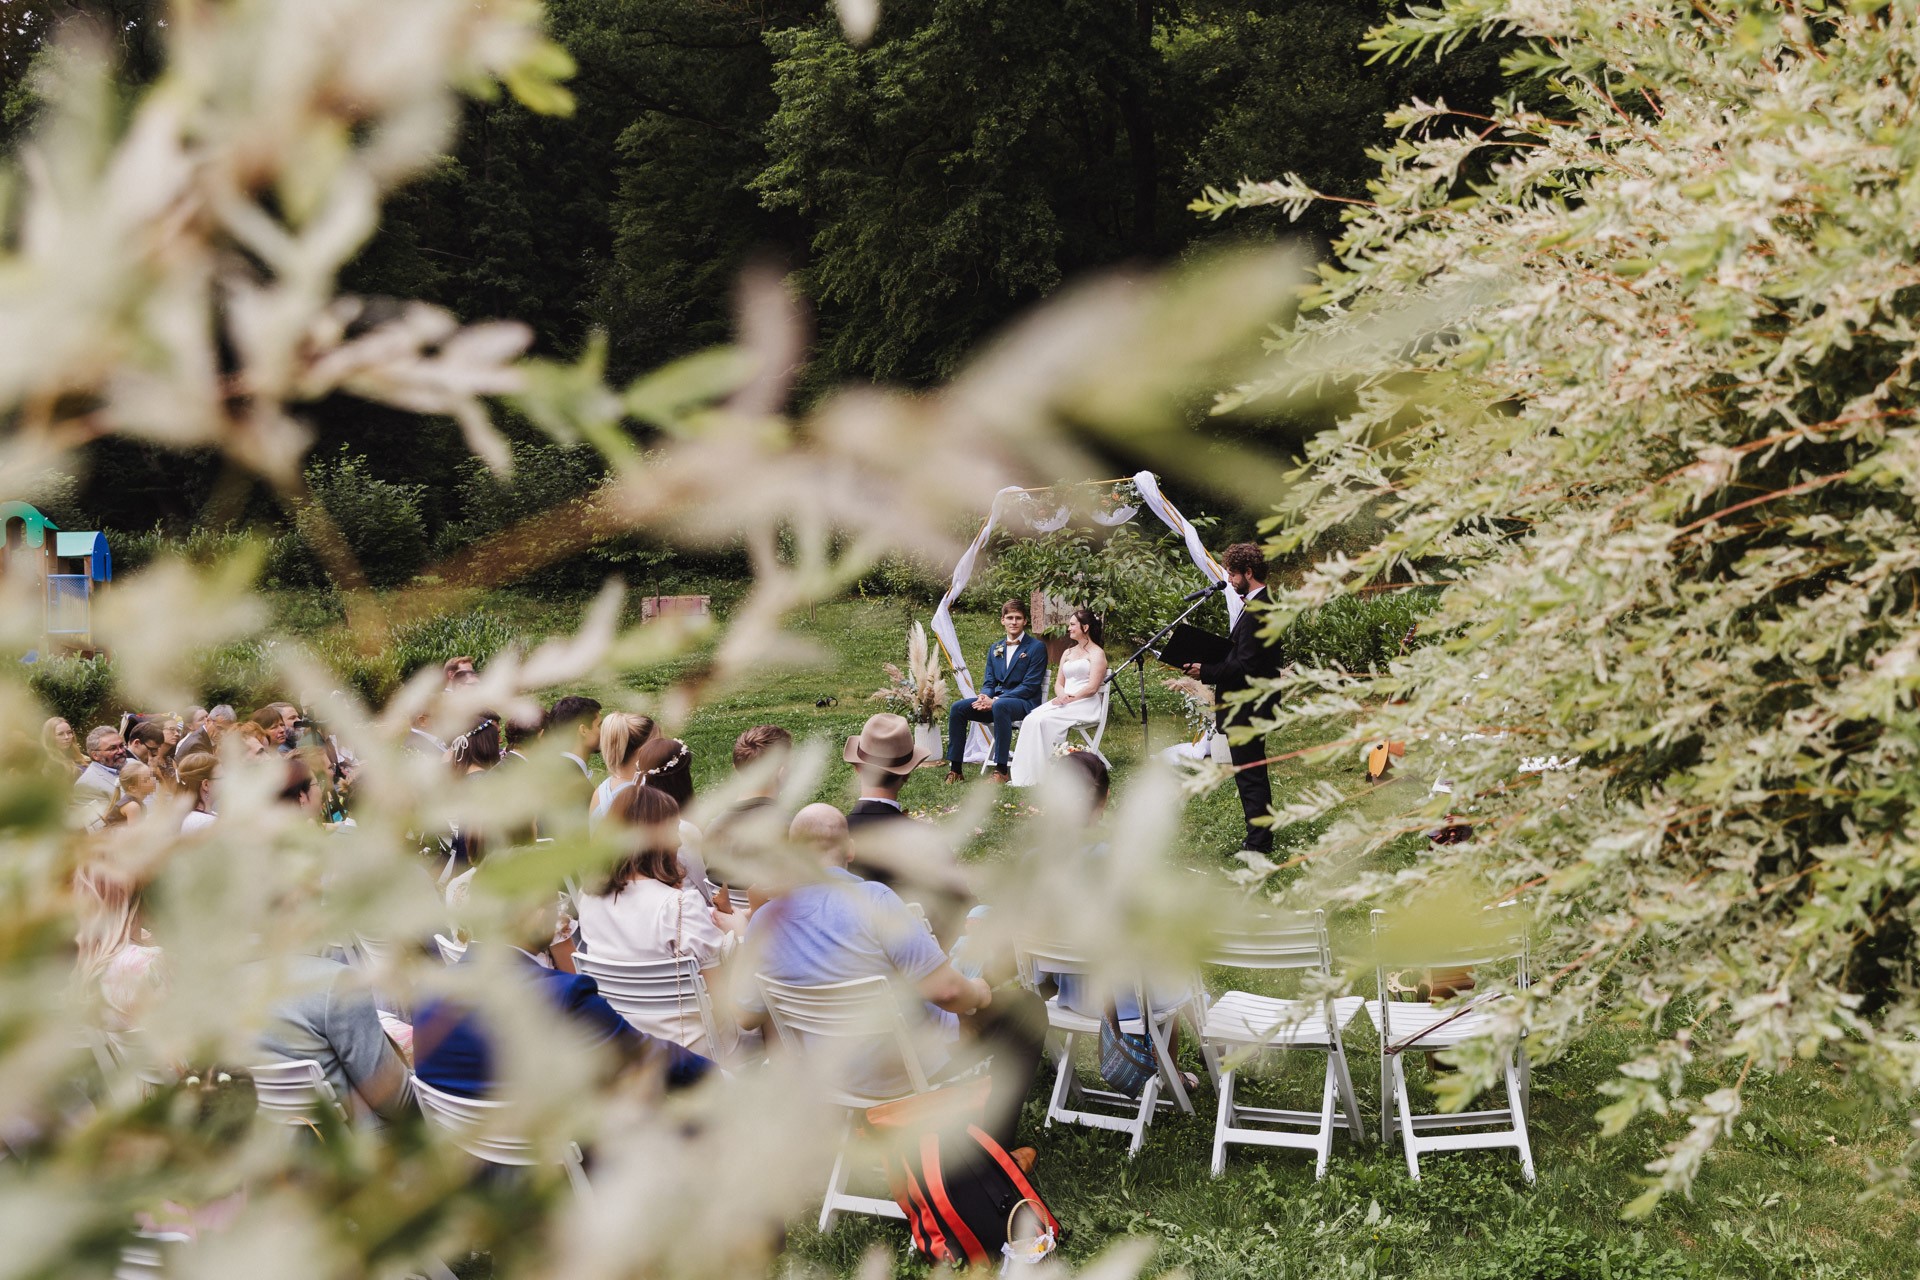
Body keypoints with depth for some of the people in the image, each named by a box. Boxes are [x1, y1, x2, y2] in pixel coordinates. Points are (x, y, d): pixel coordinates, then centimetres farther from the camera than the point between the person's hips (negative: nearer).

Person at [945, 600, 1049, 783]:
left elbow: (1030, 686, -11)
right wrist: (985, 697, -11)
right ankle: (955, 769, -13)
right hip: (994, 701, 6)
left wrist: (995, 701, -19)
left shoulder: (1036, 647, -3)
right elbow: (989, 682, 16)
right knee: (957, 708, -15)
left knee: (1000, 706, -40)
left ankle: (1001, 770, -38)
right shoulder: (995, 648, 18)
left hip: (1024, 703, -6)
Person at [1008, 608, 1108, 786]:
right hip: (1064, 702, 7)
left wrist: (1069, 698, -16)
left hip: (1085, 705, -7)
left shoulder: (1096, 653, 1)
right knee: (1031, 719, -23)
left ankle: (1041, 774, -27)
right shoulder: (1068, 653, 24)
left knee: (1044, 720, -30)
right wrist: (1061, 695, -5)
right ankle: (1026, 775, -30)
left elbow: (1092, 688, -9)